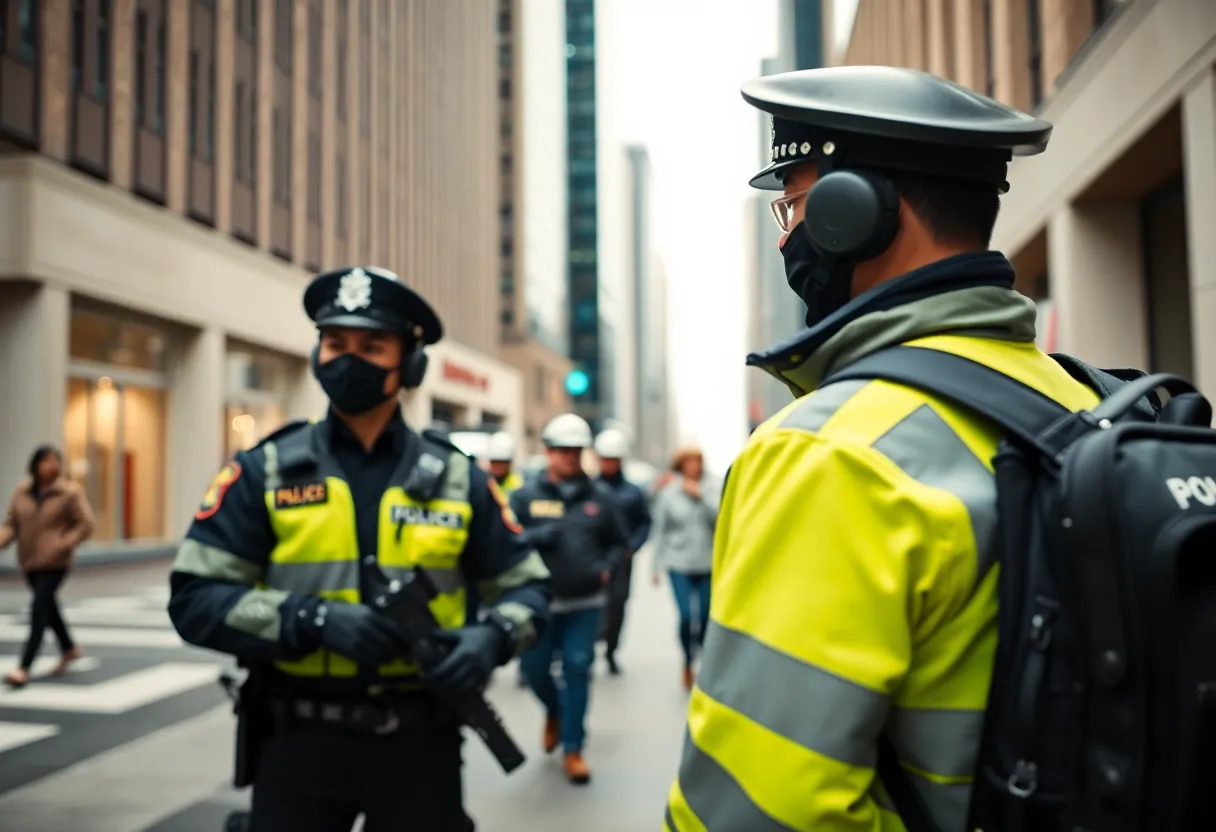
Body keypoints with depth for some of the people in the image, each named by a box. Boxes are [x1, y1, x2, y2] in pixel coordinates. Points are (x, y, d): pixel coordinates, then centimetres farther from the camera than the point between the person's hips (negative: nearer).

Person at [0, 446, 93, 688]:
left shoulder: (70, 492, -9)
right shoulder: (22, 492, 3)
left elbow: (85, 524, -9)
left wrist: (62, 545, -19)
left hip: (55, 563, -6)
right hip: (29, 561, 6)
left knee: (39, 609, -13)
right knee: (48, 607, 19)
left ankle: (24, 668, -12)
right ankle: (69, 649, 39)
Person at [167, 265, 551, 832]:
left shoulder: (457, 478, 1)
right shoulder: (266, 471, -2)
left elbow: (527, 586, 8)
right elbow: (194, 598, -6)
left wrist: (490, 637, -14)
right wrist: (313, 620, -20)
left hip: (419, 742, 1)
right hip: (300, 740, -1)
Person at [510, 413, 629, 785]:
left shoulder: (600, 497, 2)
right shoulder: (526, 496, -3)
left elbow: (619, 543, 12)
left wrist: (606, 567, -5)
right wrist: (534, 537, -22)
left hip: (585, 603, 0)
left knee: (578, 670, 3)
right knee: (534, 667, 8)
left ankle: (573, 749, 17)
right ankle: (554, 710, 42)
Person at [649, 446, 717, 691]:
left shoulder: (710, 492, 6)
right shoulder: (668, 494, 1)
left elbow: (719, 517, -8)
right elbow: (660, 531, 4)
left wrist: (700, 495, -12)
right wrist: (656, 566, 4)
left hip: (709, 565, 2)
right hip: (679, 565, -2)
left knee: (706, 616, 2)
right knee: (686, 615, -11)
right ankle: (688, 662, 10)